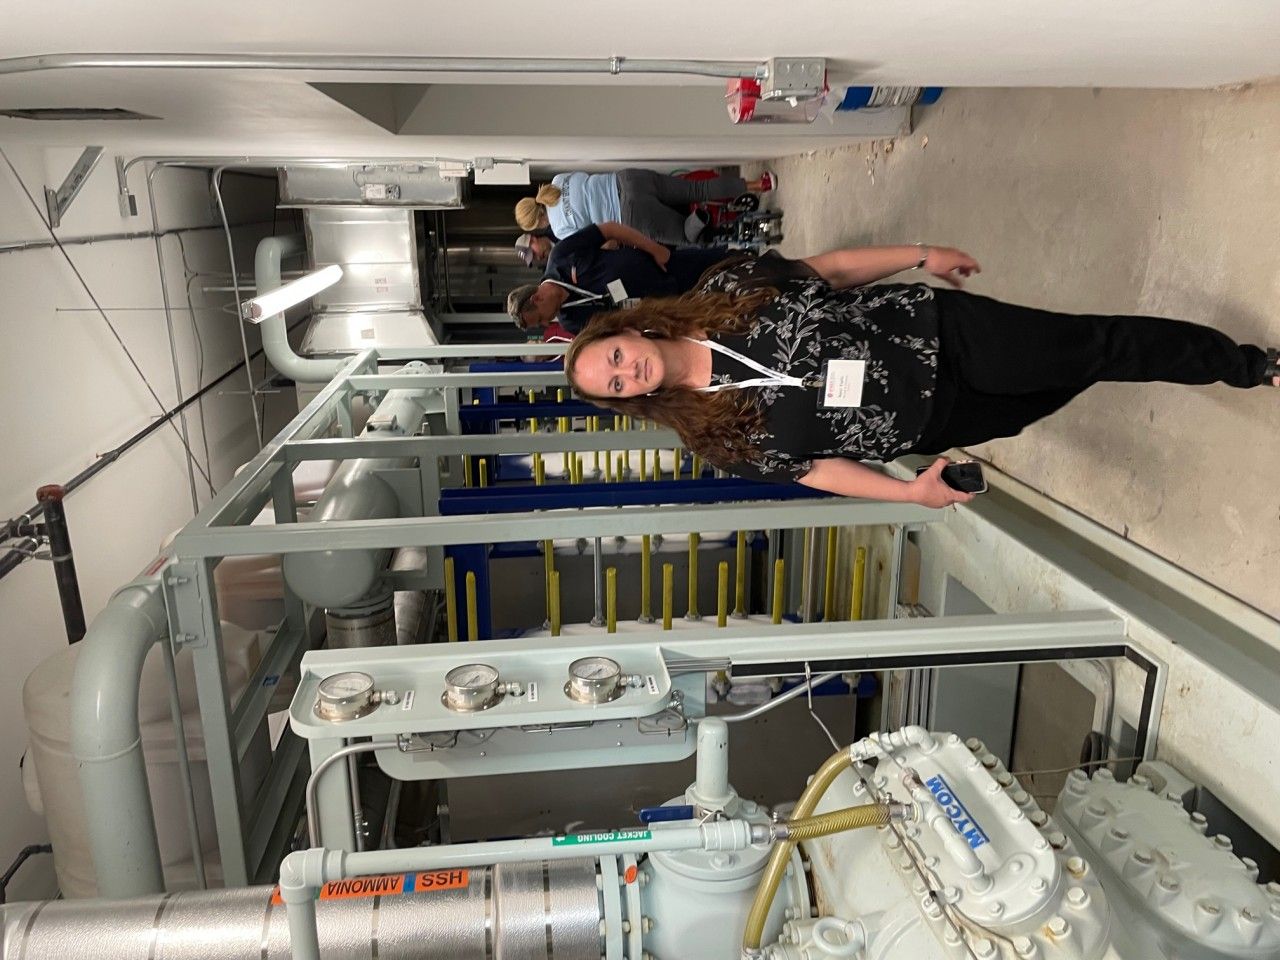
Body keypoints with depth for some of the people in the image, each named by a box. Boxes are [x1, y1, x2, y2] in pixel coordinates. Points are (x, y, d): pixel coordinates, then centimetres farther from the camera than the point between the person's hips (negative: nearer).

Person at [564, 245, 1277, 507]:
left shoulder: (726, 291, -10)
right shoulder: (727, 437, -11)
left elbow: (826, 270, 1)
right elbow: (810, 468, -6)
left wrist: (921, 257, 2)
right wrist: (911, 492, -11)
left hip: (931, 327, 1)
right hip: (930, 419, -1)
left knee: (1091, 344, -1)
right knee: (1052, 395, 11)